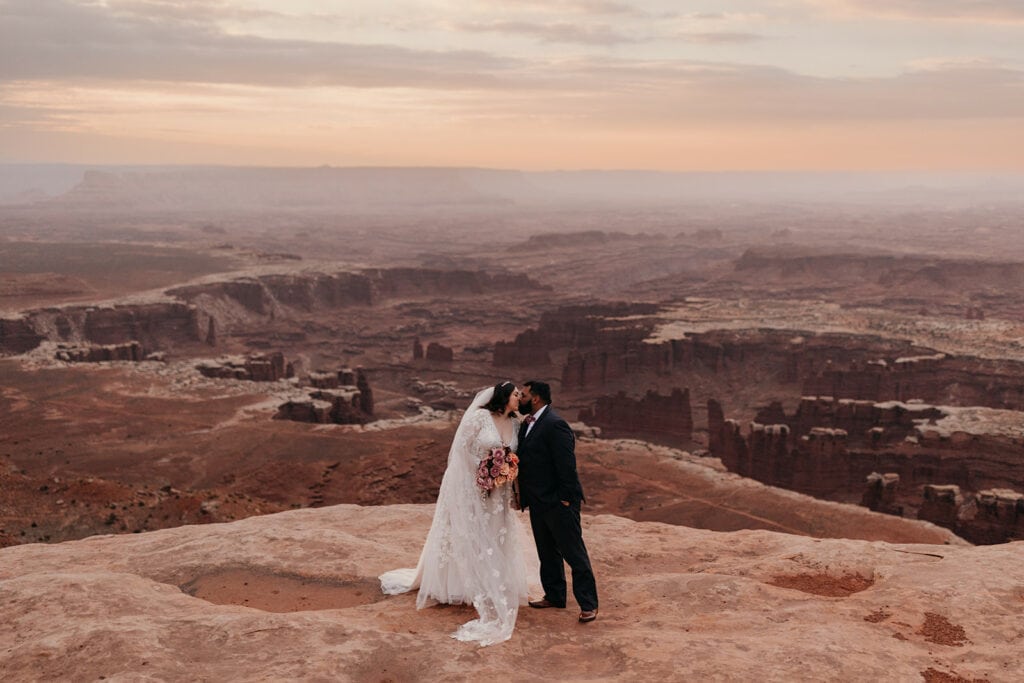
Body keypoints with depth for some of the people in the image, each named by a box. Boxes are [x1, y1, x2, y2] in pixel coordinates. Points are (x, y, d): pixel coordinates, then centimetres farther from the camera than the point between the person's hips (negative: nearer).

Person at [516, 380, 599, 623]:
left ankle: (588, 604, 4)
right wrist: (523, 497, 14)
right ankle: (554, 596, 31)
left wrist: (565, 498, -21)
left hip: (558, 503, -10)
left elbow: (567, 465, -21)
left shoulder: (555, 425, -18)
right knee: (547, 553, 18)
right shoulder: (527, 424, 12)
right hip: (538, 503, 10)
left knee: (574, 553, -2)